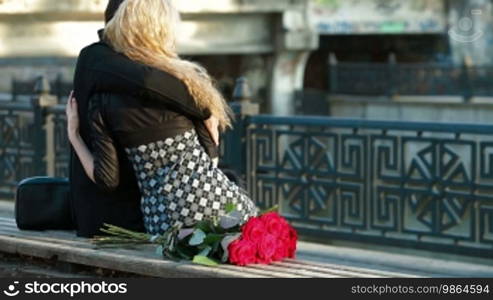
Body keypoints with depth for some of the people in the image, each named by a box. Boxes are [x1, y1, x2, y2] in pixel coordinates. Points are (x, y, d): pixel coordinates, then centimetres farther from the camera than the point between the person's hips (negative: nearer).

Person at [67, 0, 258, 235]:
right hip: (213, 199, -1)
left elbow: (107, 179, 2)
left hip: (162, 218, 1)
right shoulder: (187, 78, 1)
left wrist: (73, 135, 13)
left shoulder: (102, 101, 2)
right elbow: (211, 152, 5)